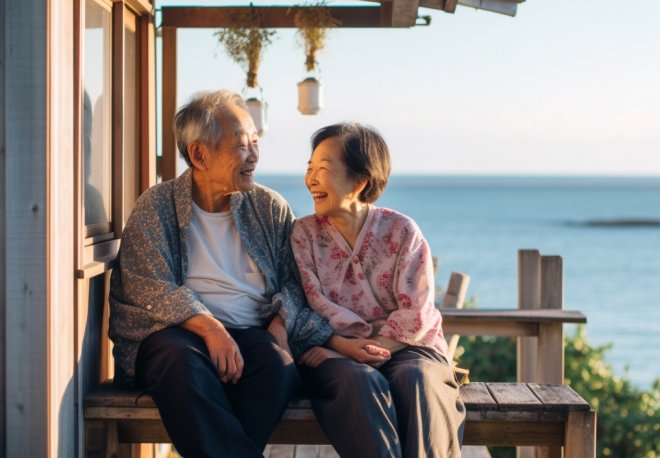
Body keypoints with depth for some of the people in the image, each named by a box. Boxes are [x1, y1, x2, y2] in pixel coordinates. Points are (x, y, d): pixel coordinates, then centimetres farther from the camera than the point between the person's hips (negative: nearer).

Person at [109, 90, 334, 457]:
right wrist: (209, 327, -21)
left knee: (277, 362, -33)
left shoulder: (271, 208, 16)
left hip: (251, 332, 2)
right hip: (177, 330, -2)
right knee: (181, 361, -38)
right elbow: (148, 287, -6)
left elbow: (293, 280, 16)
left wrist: (282, 321, -7)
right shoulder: (156, 207, 5)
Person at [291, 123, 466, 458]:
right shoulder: (304, 233, 8)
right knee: (362, 382, -34)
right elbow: (310, 307, -3)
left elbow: (417, 315, -4)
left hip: (404, 347, 0)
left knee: (416, 379, -34)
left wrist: (371, 346, -15)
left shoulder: (401, 231, 3)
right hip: (335, 354, 0)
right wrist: (342, 345, -20)